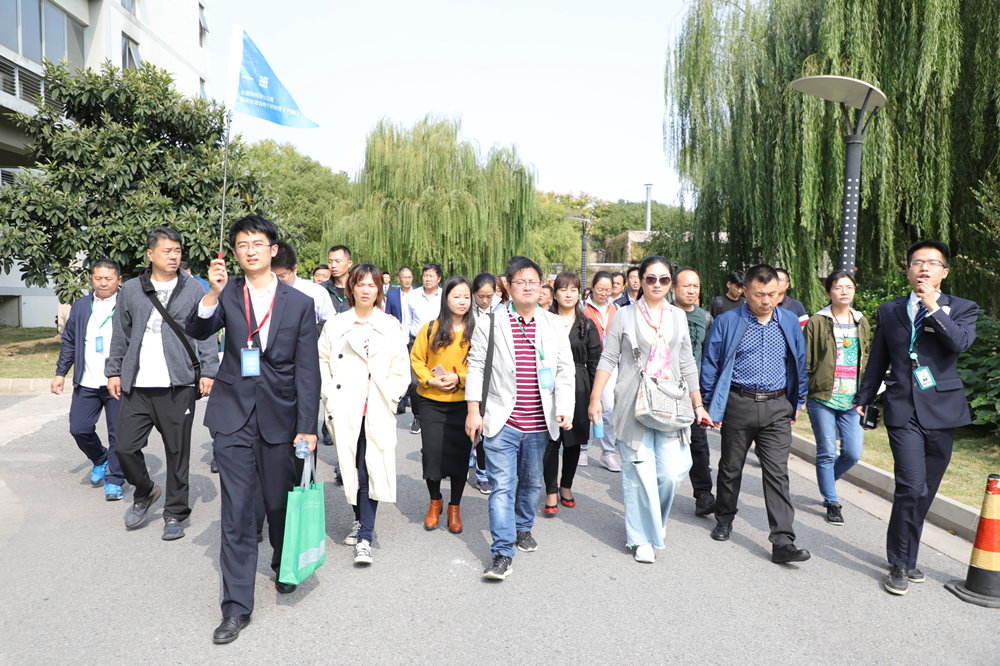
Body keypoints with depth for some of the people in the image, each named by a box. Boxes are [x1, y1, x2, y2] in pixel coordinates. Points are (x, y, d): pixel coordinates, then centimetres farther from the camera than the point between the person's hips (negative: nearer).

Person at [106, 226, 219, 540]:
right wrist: (114, 371, 11)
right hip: (136, 386, 2)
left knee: (177, 452, 3)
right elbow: (120, 335, 15)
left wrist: (208, 372, -4)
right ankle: (144, 492, 30)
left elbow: (206, 333, 3)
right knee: (125, 446, 1)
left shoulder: (194, 289, 4)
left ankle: (174, 514, 19)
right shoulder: (131, 290, 10)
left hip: (178, 385, -2)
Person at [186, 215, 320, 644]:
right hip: (233, 416, 0)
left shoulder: (300, 304, 0)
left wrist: (307, 427, -7)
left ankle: (284, 567, 43)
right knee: (236, 513, 1)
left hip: (279, 416, 0)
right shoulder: (227, 294, 4)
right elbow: (197, 331, -11)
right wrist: (212, 293, -26)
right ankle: (236, 608, 11)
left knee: (280, 503, 14)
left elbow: (307, 370, -2)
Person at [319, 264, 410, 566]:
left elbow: (401, 370, 8)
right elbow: (322, 362, 9)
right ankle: (359, 520, 30)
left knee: (371, 470, -8)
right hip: (345, 411, 1)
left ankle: (365, 537, -2)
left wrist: (388, 398, -2)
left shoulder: (391, 327, 7)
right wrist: (330, 398, -1)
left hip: (377, 412, -1)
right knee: (351, 469, 7)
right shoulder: (335, 325, 9)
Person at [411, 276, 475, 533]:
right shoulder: (430, 329, 2)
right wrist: (430, 379, -11)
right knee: (431, 451, 0)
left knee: (460, 454, 5)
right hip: (432, 401, 0)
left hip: (463, 402, 0)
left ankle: (454, 508, 23)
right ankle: (435, 501, 26)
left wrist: (459, 379, -14)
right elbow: (416, 359, 5)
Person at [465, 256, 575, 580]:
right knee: (502, 486, -4)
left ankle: (523, 527, 43)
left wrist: (564, 408, -7)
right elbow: (476, 367, 1)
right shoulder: (489, 323, -1)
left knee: (532, 482, 19)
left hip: (539, 425, 3)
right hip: (501, 422, -3)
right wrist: (473, 411, -3)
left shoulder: (554, 324, 6)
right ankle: (502, 553, 2)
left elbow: (565, 370, 5)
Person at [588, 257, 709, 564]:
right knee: (640, 472, -3)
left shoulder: (678, 316, 13)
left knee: (672, 472, -4)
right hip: (634, 405, -3)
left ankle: (653, 520, 25)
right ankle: (643, 538, 13)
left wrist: (698, 404, 14)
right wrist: (595, 398, -6)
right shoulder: (625, 316, 3)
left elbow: (687, 364, 16)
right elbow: (608, 360, 2)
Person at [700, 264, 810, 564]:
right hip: (738, 404, -1)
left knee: (777, 472, -4)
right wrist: (711, 407, -1)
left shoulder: (790, 323, 8)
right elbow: (710, 366, 1)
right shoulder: (726, 322, -2)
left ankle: (783, 541, -3)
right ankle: (724, 519, 33)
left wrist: (797, 402, 17)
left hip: (777, 407, 1)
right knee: (731, 467, 12)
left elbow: (799, 364, 18)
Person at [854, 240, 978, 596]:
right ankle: (899, 565, 3)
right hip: (903, 410, -1)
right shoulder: (889, 311, 11)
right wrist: (862, 400, 19)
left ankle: (905, 559, 25)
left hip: (942, 411, 1)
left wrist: (934, 307, -16)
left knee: (923, 493, 8)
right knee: (912, 488, -12)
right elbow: (877, 362, 17)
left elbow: (961, 343, -15)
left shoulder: (962, 309, 7)